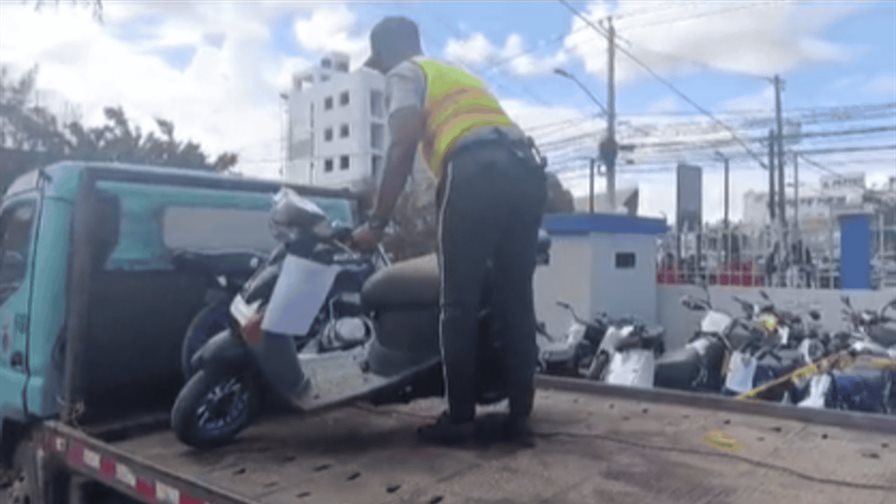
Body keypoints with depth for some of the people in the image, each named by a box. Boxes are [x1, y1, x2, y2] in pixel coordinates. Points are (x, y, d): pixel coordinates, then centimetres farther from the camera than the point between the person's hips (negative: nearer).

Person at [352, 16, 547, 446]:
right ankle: (520, 416, 13)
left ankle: (459, 418, 5)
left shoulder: (404, 74, 14)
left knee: (459, 303, 1)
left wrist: (376, 223, 1)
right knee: (516, 301, 9)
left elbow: (402, 148, -2)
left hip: (477, 175, -7)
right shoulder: (460, 74, 38)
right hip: (527, 173, 7)